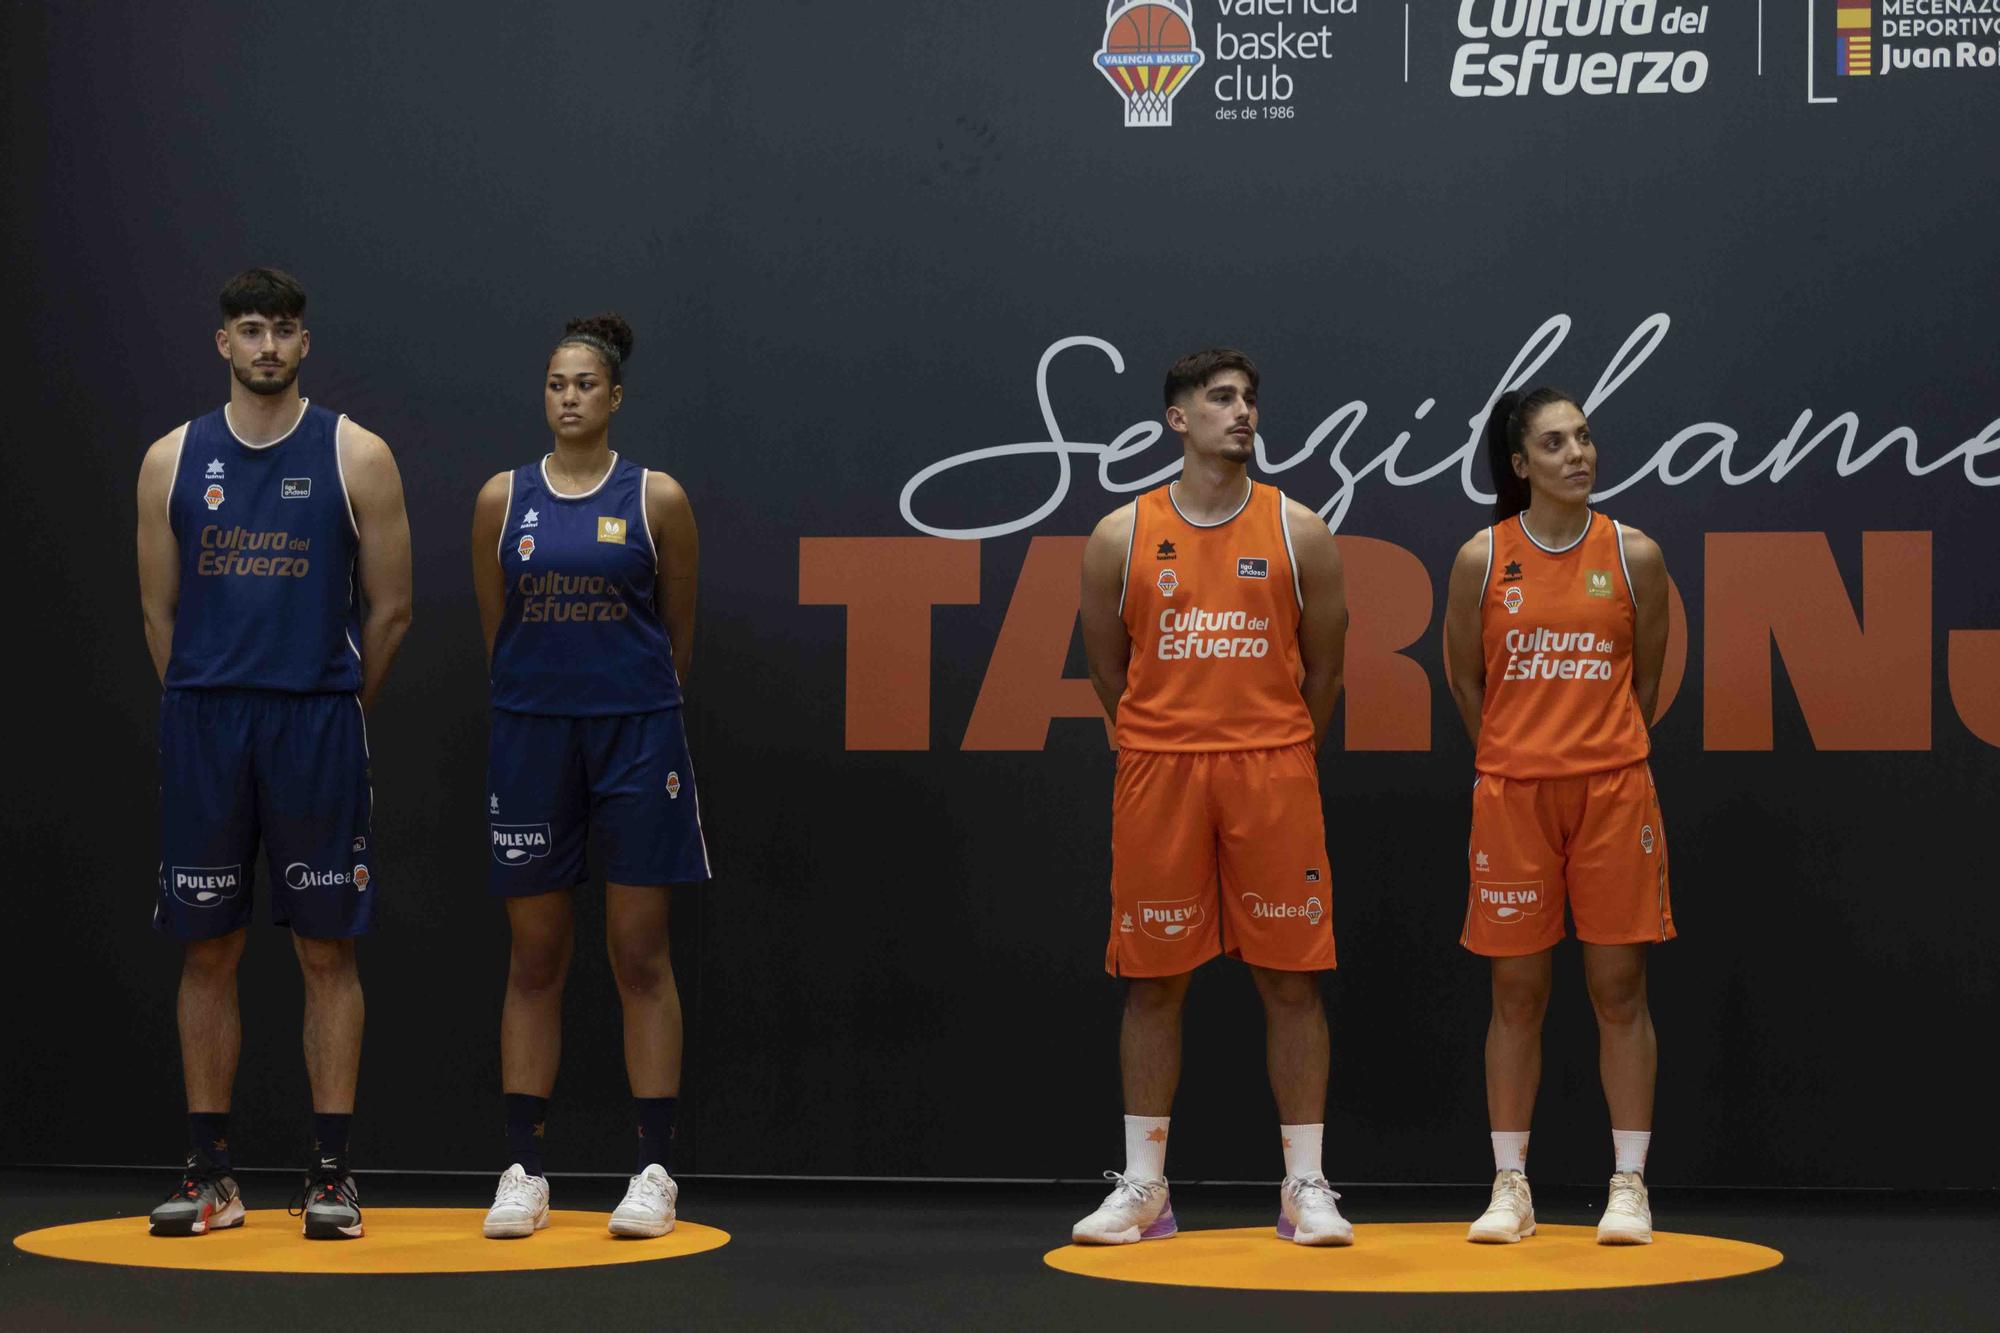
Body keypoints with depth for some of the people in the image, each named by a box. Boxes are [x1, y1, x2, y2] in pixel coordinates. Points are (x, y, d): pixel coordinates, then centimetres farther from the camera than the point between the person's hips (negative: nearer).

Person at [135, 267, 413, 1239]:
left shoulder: (355, 456, 1)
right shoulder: (172, 461, 7)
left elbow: (389, 608, 5)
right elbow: (160, 611, 12)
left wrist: (333, 707, 9)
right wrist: (210, 708, 11)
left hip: (318, 725, -2)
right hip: (202, 728, 2)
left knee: (327, 949, 0)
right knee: (206, 950, 5)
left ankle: (330, 1172, 6)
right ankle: (209, 1175, 12)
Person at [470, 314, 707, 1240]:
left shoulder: (655, 499, 0)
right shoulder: (503, 498, 5)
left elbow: (679, 634, 8)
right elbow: (494, 630, 13)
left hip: (637, 736, -2)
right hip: (531, 737, 2)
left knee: (640, 955, 0)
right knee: (534, 961, 5)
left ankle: (655, 1169, 4)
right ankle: (524, 1170, 10)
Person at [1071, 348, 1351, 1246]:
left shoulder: (1298, 533, 3)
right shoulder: (1121, 539, 3)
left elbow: (1322, 671, 9)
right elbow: (1108, 671, 11)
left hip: (1274, 774, 0)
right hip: (1157, 770, 0)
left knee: (1291, 979, 1)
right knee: (1151, 980, 4)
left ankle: (1306, 1188, 7)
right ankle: (1143, 1188, 13)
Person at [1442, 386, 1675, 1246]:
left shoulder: (1633, 555, 0)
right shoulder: (1483, 558, -1)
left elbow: (1644, 681, 9)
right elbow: (1466, 679, 9)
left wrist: (1602, 754, 12)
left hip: (1614, 787, 0)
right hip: (1511, 789, 0)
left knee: (1619, 988, 2)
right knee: (1517, 992, 5)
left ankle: (1629, 1185, 9)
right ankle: (1510, 1187, 13)